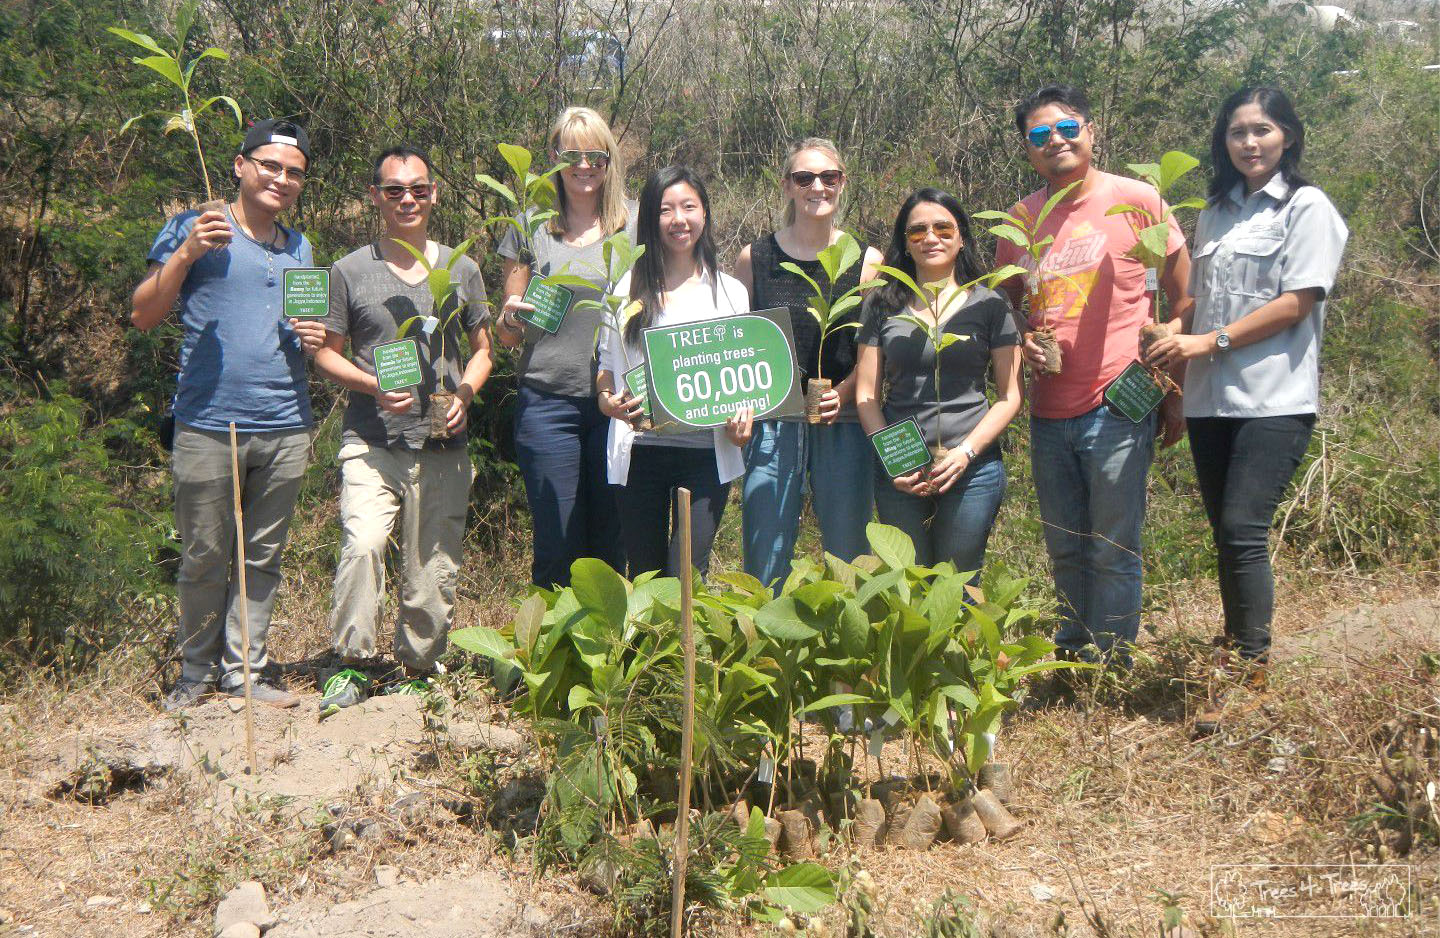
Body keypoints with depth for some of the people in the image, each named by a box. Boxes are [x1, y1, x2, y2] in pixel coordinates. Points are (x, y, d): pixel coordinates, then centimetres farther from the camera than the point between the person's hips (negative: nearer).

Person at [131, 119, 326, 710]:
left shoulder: (300, 250, 18)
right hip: (208, 424, -4)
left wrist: (315, 336, 6)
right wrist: (186, 253, -16)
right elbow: (143, 316, -3)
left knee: (262, 559, 9)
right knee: (204, 560, 2)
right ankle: (196, 674, 19)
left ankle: (244, 671, 19)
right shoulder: (192, 230, 2)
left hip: (286, 429, 5)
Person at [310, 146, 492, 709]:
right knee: (363, 543, -22)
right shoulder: (350, 271, 6)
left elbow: (482, 349, 18)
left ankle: (418, 672, 21)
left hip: (443, 447, 2)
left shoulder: (462, 270, 12)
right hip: (371, 443, -2)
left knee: (434, 569, 4)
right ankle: (351, 664, -8)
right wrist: (374, 385, -12)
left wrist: (465, 393, -3)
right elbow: (326, 353, 8)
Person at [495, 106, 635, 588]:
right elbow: (506, 334, 9)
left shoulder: (636, 223, 6)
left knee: (614, 546, 8)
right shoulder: (530, 228, 5)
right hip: (547, 403, 0)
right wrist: (510, 319, -14)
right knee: (557, 547, 4)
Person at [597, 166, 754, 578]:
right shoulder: (628, 288, 9)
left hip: (707, 450, -1)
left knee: (686, 576, -6)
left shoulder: (730, 291, 11)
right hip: (640, 448, 1)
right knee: (643, 575, 8)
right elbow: (607, 361, 13)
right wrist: (608, 399, -9)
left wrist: (743, 420, -9)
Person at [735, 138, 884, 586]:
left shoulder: (867, 262, 5)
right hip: (771, 425, 0)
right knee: (765, 565, 1)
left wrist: (842, 393, -14)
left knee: (850, 560, 5)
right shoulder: (754, 258, 6)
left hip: (844, 425, 0)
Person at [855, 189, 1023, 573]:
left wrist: (965, 454, -11)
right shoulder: (883, 304, 6)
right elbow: (866, 394, 5)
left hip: (972, 470, -1)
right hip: (898, 474, 1)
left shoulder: (990, 305, 2)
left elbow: (1010, 397, 1)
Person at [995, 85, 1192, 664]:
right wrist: (1020, 343, -2)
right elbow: (1004, 305, 20)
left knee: (1113, 553, 0)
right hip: (1048, 413, 5)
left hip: (1117, 409, -5)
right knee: (1065, 551, 16)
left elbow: (1184, 298, -1)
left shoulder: (1135, 199, -6)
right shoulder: (1020, 219, 6)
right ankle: (1072, 655, 34)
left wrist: (1176, 393, -3)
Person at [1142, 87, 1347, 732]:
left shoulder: (1307, 207, 0)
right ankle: (1235, 660, 18)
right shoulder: (1215, 213, 19)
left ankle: (1250, 676, -6)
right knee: (1227, 535, 8)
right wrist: (1177, 352, 7)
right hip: (1210, 400, 6)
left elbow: (1298, 302, -9)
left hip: (1273, 400, -6)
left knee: (1243, 530, -14)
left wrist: (1212, 341, -14)